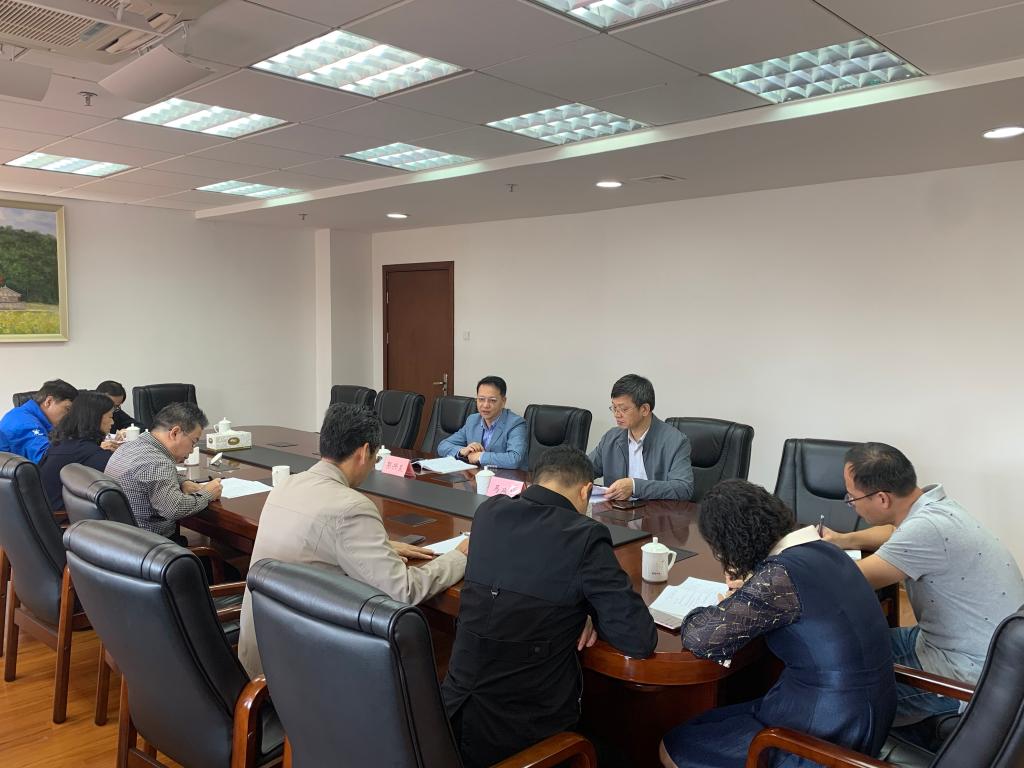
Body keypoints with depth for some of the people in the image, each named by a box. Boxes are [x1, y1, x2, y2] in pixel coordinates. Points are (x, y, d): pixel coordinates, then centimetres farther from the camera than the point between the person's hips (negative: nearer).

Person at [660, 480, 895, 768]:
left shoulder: (781, 574, -26)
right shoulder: (820, 548, 0)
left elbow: (701, 638, -27)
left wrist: (710, 612, -6)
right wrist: (754, 587, 14)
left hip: (827, 735, -9)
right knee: (702, 726, 22)